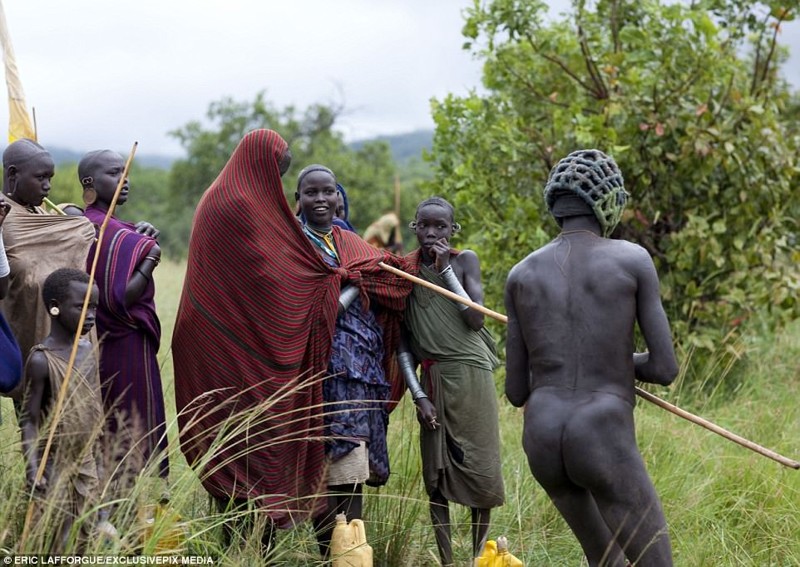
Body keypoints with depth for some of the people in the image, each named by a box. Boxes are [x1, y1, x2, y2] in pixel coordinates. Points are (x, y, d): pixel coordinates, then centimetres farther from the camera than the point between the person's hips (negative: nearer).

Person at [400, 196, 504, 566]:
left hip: (471, 372, -1)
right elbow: (402, 341, 3)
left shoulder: (465, 260, 1)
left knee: (479, 467, -1)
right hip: (433, 378, 2)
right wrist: (418, 395, -4)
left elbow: (476, 320, -11)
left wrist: (446, 269, -12)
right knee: (435, 473, 3)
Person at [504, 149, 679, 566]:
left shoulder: (522, 274, 9)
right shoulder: (633, 259, 0)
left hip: (541, 443, 5)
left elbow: (516, 392, 10)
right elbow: (665, 369, -2)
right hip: (606, 446, -5)